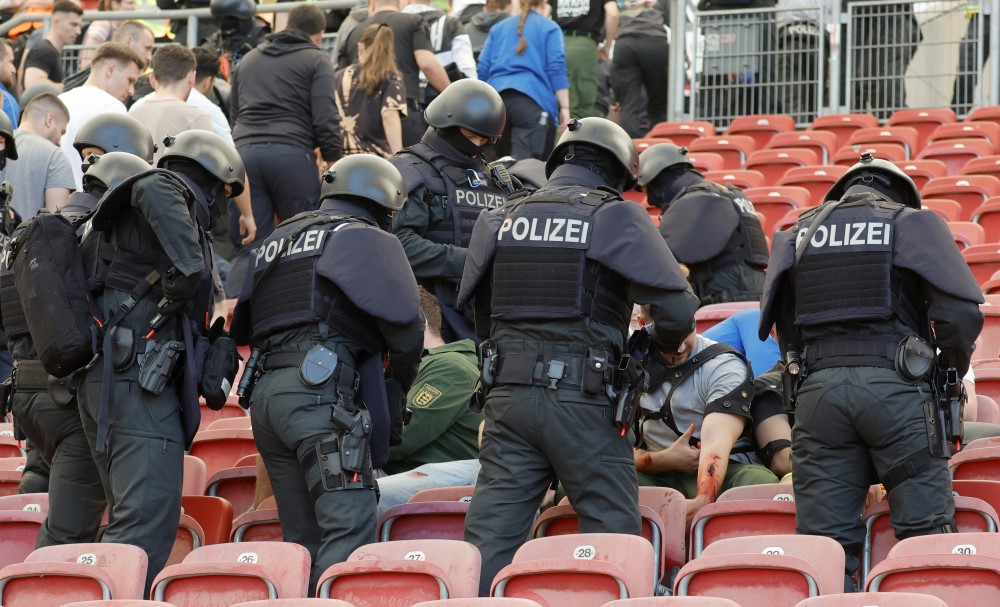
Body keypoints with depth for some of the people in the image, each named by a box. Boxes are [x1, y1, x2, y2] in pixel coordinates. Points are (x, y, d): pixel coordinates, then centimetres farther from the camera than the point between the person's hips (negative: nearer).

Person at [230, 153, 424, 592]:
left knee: (304, 539, 9)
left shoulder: (275, 242, 27)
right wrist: (403, 377, 13)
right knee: (351, 528, -14)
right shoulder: (365, 239, 5)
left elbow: (242, 327, 28)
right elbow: (404, 321, -4)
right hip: (322, 391, -8)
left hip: (265, 394, 8)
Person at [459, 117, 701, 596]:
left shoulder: (499, 220, 11)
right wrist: (664, 341, 13)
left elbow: (479, 319, 16)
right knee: (614, 538, 3)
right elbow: (677, 309, -9)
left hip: (509, 394, 4)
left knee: (488, 540, 4)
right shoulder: (615, 218, -2)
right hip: (583, 400, -4)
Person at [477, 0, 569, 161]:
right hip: (533, 99, -5)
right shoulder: (549, 28, 8)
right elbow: (556, 69, -2)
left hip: (496, 99, 5)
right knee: (523, 162, -15)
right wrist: (564, 107, -4)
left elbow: (483, 69, 20)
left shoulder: (499, 28, 21)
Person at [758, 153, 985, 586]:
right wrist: (951, 373, 14)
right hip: (896, 384, -3)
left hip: (817, 388, 3)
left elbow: (777, 323, 18)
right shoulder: (913, 224, 9)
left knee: (823, 540, 2)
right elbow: (960, 313, -2)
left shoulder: (797, 235, 20)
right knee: (928, 533, -1)